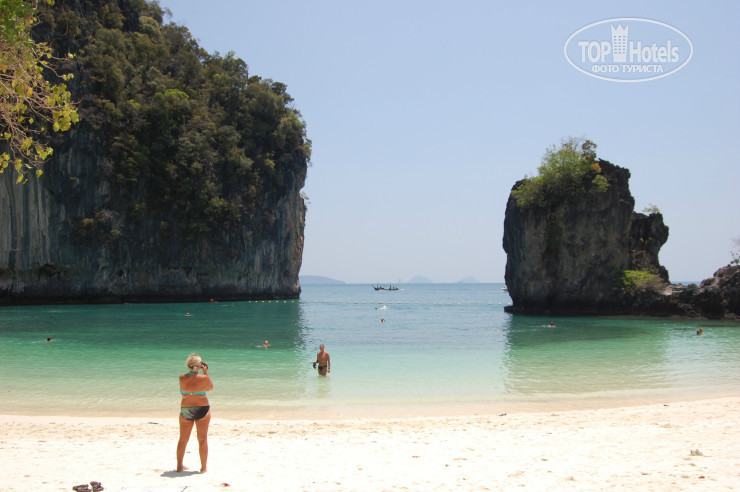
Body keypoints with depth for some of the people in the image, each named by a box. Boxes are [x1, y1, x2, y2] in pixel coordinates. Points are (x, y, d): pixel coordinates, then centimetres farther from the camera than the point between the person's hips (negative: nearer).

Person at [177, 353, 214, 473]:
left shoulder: (182, 378, -11)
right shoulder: (203, 378, -17)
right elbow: (210, 388, 2)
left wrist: (193, 371, 9)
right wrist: (205, 372, 3)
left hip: (185, 410, 2)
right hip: (202, 409, -2)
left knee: (183, 439, 16)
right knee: (203, 439, 8)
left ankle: (179, 466, 25)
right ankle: (203, 467, 12)